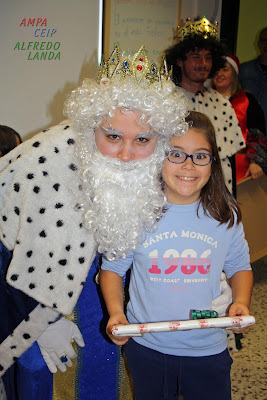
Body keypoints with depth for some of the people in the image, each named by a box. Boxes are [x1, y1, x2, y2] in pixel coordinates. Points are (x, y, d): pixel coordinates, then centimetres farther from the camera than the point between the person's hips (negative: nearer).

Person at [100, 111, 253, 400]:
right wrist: (115, 311, -16)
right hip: (146, 346, 0)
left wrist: (241, 302, -11)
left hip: (208, 349, 1)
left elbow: (239, 266, 7)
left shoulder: (225, 215, -8)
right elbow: (113, 267, -1)